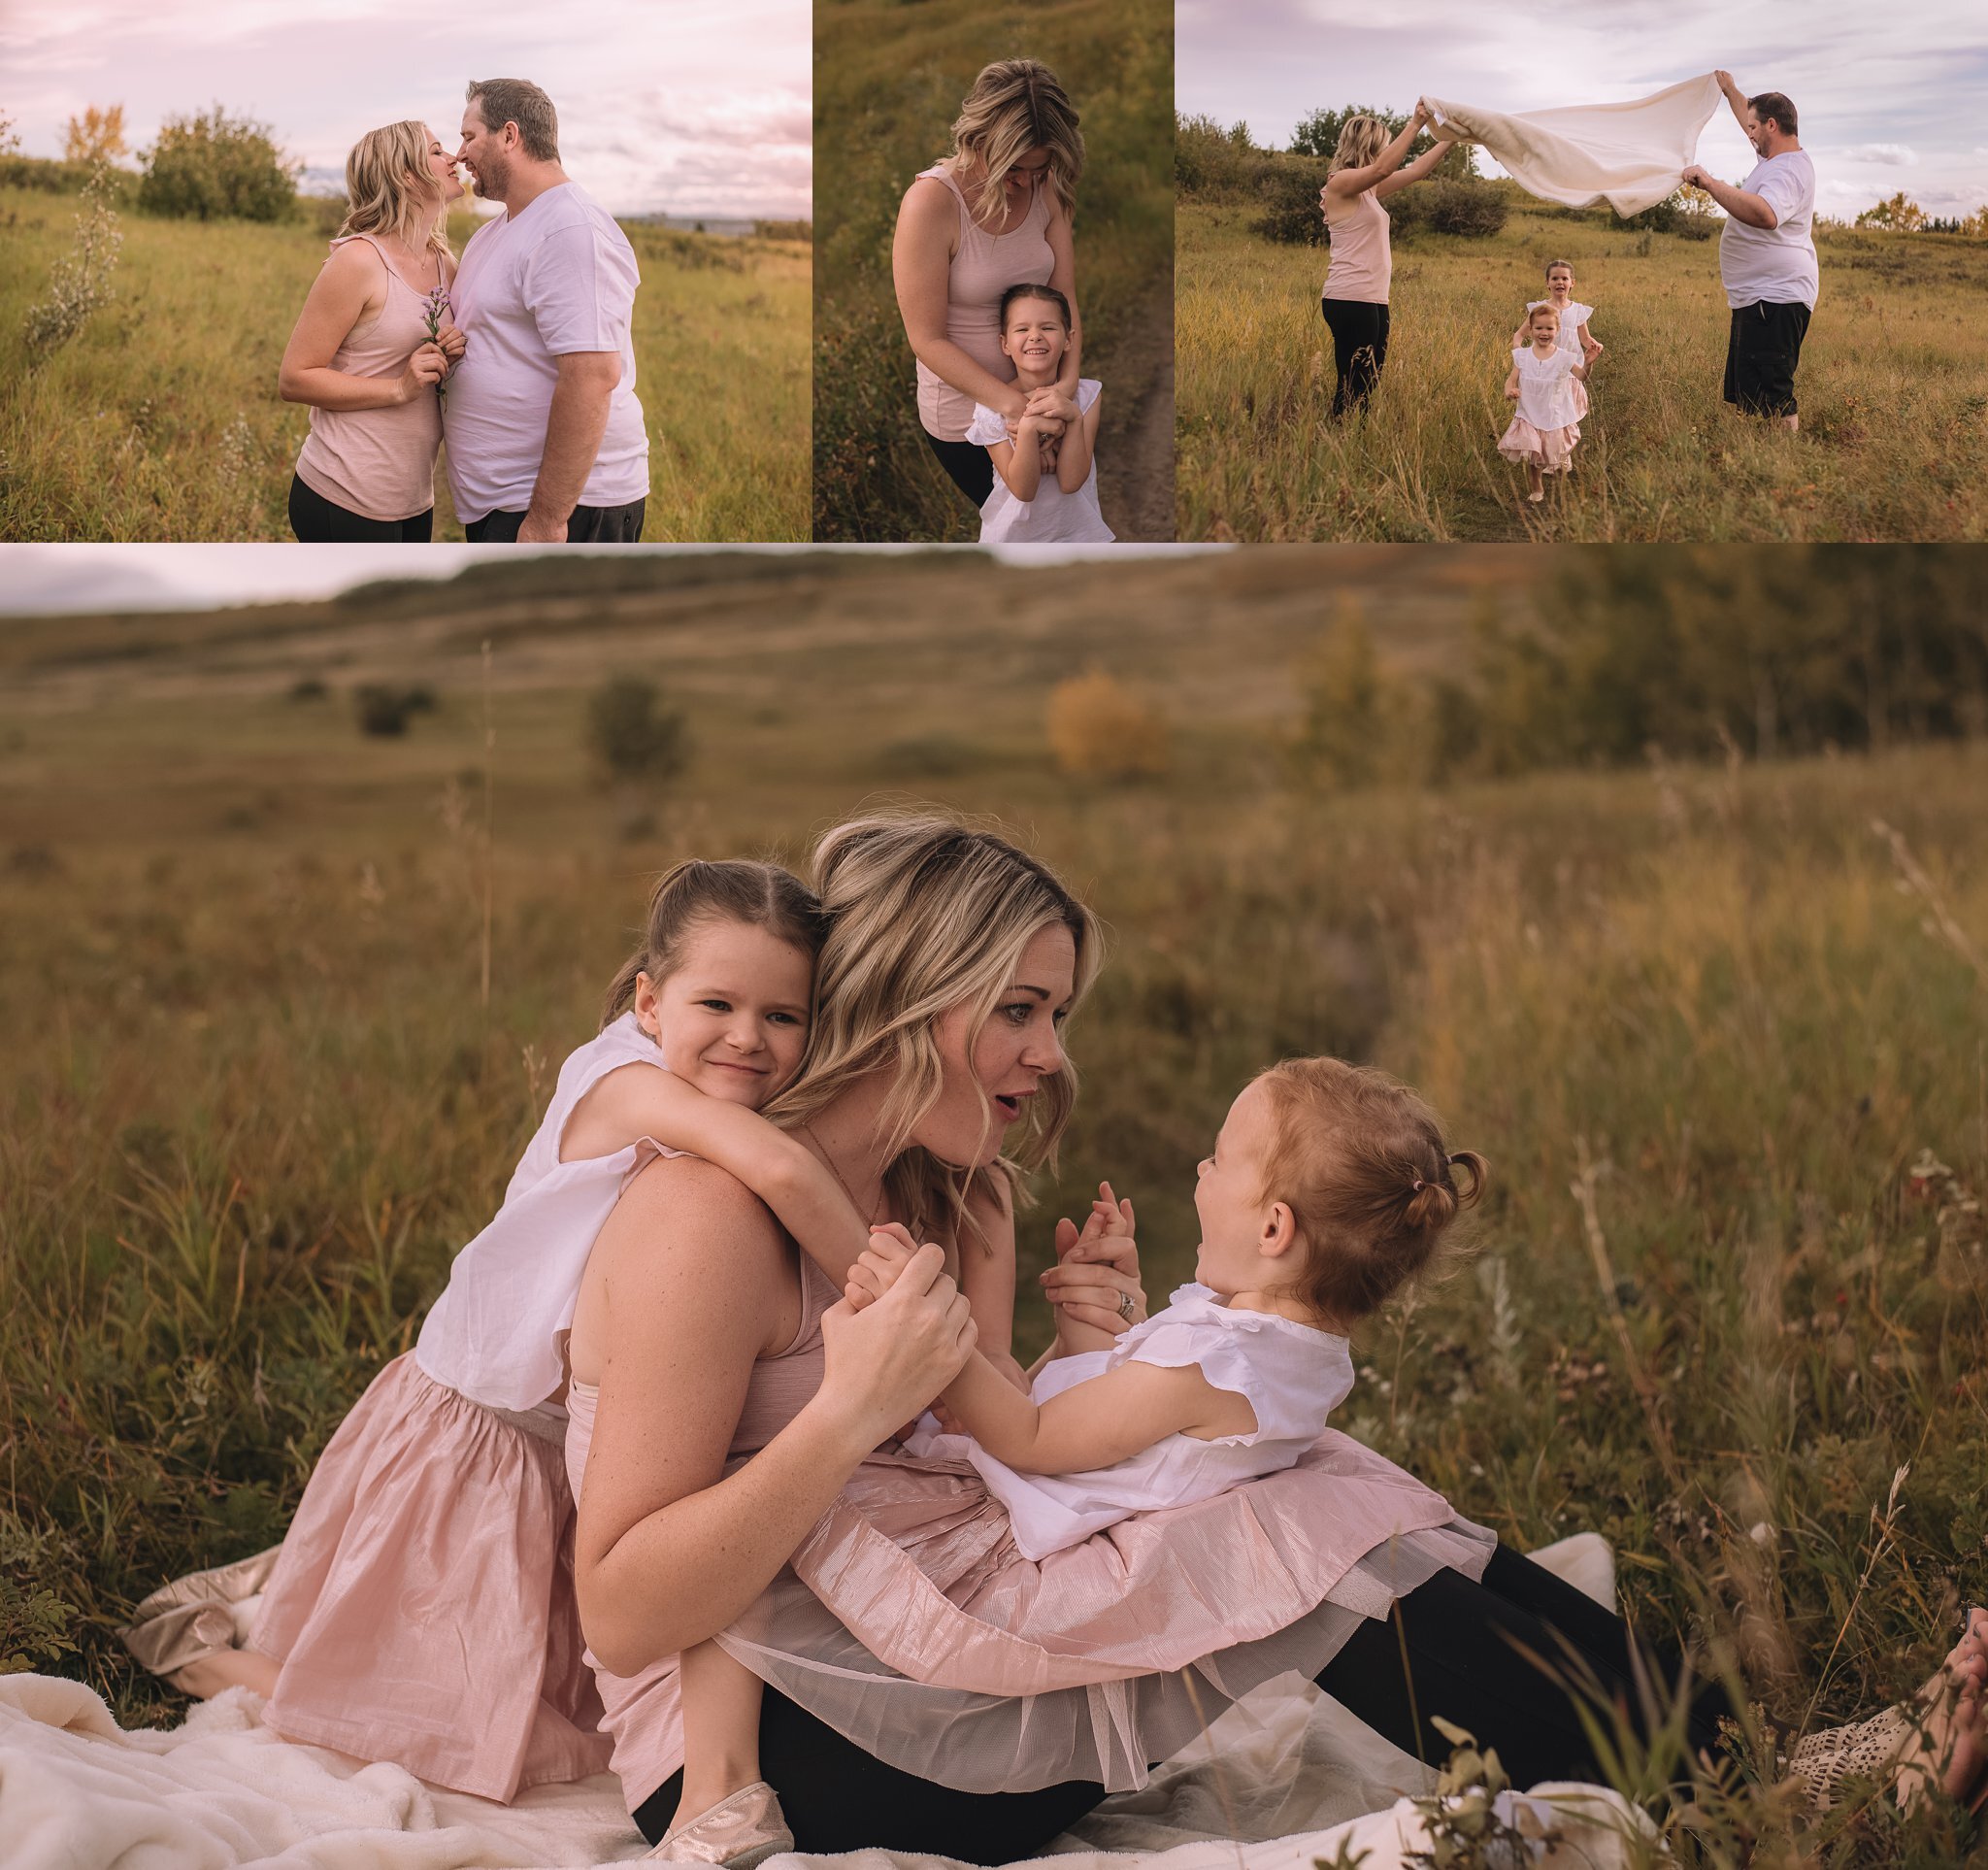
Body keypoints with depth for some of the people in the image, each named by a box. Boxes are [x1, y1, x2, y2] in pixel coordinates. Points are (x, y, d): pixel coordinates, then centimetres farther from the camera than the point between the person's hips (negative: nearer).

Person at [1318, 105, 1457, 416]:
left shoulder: (1368, 189, 18)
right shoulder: (1341, 182, -8)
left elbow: (1416, 170, 24)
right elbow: (1382, 168, -25)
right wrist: (1415, 124, -23)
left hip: (1373, 301, 10)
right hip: (1351, 301, -10)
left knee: (1366, 389, 7)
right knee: (1353, 390, -11)